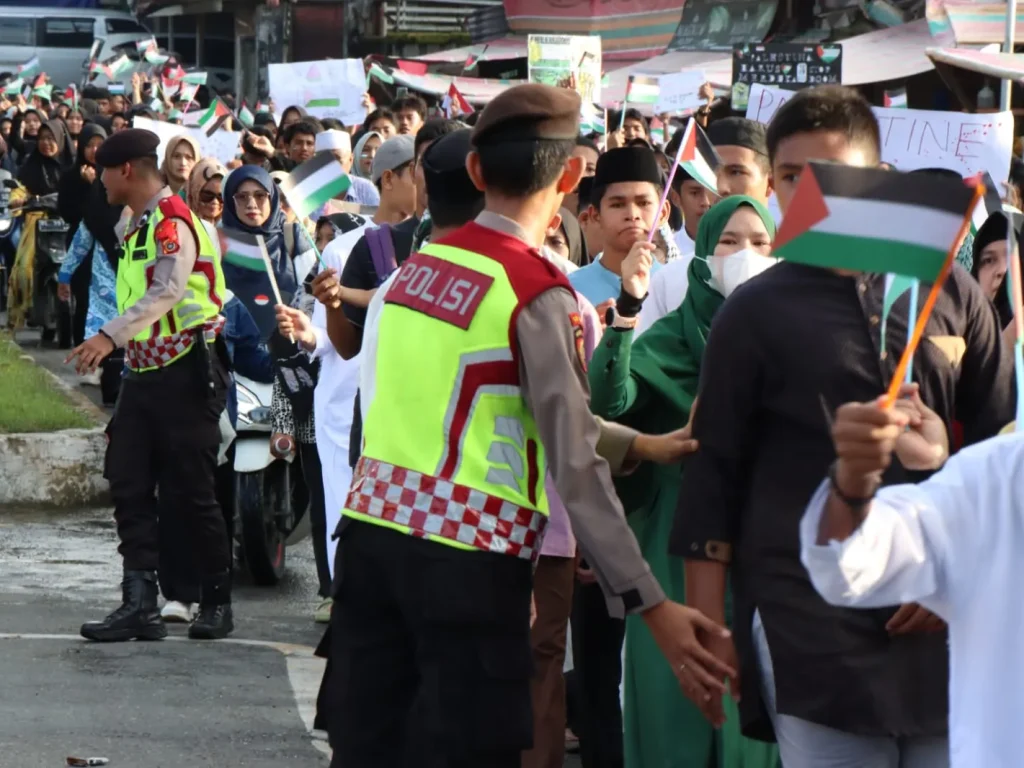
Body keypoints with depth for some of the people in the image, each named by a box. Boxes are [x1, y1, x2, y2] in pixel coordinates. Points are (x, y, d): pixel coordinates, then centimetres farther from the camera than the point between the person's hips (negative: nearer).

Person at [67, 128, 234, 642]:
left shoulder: (172, 220, -14)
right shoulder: (139, 223, 16)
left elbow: (168, 290, -30)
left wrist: (110, 336, -39)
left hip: (185, 373, -9)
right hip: (145, 372, 9)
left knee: (189, 493, -3)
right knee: (129, 485, 0)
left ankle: (217, 603, 10)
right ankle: (140, 605, -2)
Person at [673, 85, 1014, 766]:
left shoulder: (950, 294, 8)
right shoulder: (754, 315, 3)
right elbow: (713, 478, 3)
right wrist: (708, 629, -1)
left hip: (945, 620, 2)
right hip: (810, 628, -2)